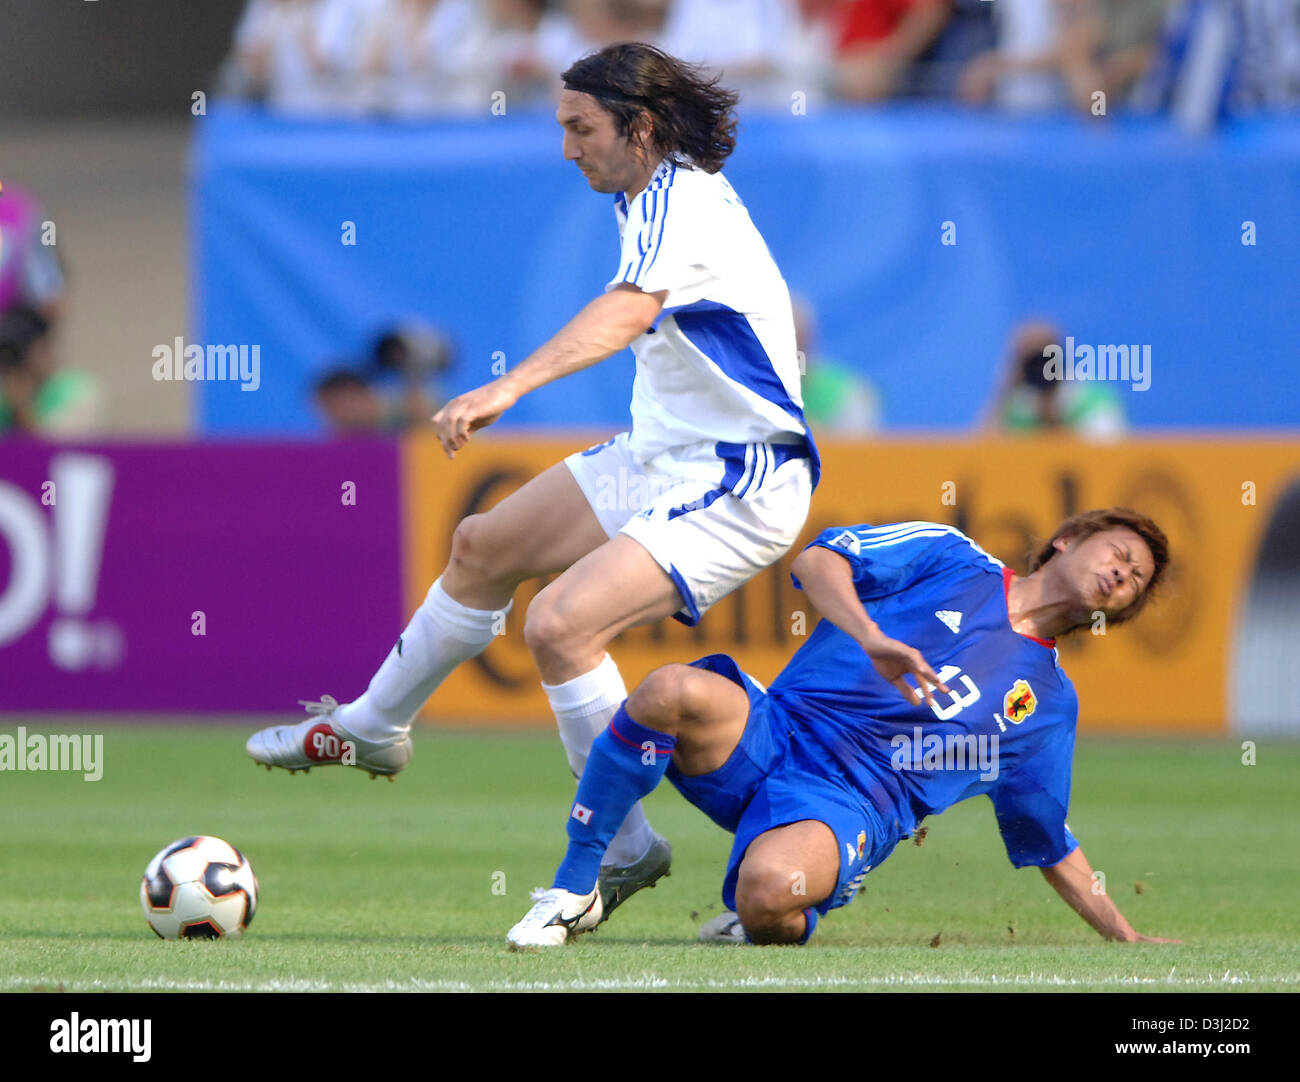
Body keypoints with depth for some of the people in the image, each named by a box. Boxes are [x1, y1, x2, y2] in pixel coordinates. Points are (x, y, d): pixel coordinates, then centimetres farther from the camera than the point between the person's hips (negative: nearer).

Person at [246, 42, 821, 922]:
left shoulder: (683, 206, -24)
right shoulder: (661, 197, 8)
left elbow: (625, 313, -43)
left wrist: (509, 387, -57)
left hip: (733, 487, -11)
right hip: (661, 454, 11)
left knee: (560, 626, -24)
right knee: (484, 547, 18)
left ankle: (624, 849, -9)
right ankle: (373, 728, 39)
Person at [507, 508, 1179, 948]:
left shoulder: (1048, 703, 21)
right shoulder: (953, 560, 14)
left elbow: (1050, 846, 28)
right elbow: (817, 561, 0)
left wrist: (1128, 938, 22)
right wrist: (872, 639, -18)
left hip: (853, 802, 0)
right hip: (771, 733, 0)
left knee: (771, 889, -38)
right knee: (675, 691, -35)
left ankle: (782, 925, 2)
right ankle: (574, 893, -18)